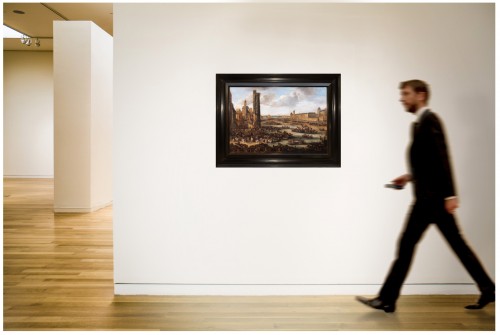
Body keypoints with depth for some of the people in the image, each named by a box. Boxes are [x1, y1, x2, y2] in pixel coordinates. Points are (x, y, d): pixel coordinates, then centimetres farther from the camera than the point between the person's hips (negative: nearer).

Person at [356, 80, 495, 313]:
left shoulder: (428, 120, -13)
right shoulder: (422, 122, 16)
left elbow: (442, 158, -20)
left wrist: (450, 194, -24)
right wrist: (411, 177, 14)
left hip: (431, 196, -10)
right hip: (431, 195, 10)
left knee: (407, 244, -4)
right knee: (457, 243, 14)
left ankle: (387, 300, 4)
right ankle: (487, 289, 22)